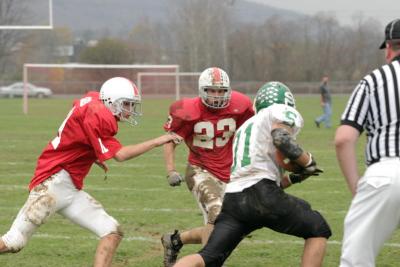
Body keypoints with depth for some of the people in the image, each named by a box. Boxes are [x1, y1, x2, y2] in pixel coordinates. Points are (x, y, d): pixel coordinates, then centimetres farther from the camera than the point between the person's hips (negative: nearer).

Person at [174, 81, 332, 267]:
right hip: (261, 197, -7)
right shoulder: (285, 113, 9)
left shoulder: (246, 127, 33)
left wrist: (294, 178, 29)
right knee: (318, 231, 13)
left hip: (233, 198, 7)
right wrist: (308, 162, 2)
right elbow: (282, 140, -13)